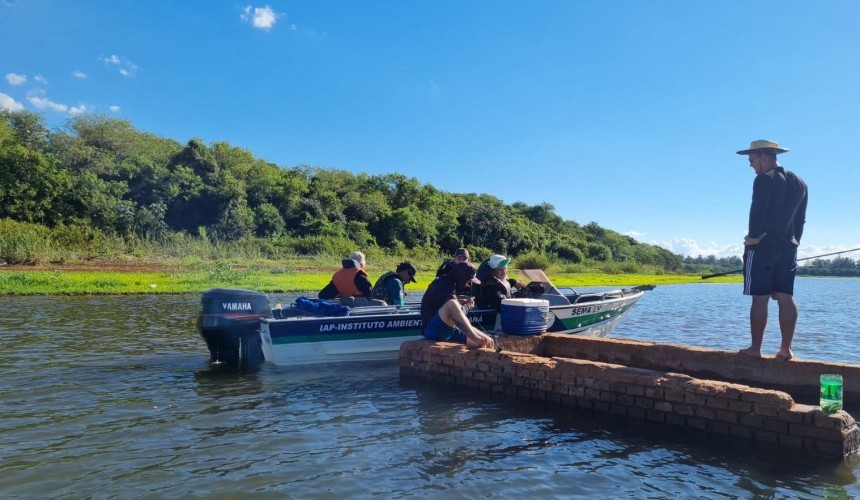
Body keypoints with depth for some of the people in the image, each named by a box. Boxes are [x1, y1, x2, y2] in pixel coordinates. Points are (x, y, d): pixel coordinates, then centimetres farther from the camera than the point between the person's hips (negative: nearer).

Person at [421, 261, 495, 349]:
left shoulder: (448, 283, 11)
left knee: (485, 341, -2)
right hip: (433, 329, -10)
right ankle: (477, 339, -35)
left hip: (447, 329, 10)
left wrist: (464, 302, 10)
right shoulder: (444, 286, -19)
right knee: (451, 304, -36)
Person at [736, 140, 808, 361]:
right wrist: (794, 241, 20)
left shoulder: (765, 179, -9)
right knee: (786, 297, 4)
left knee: (760, 298, -5)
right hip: (788, 247, 7)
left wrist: (753, 236, -11)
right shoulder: (799, 183, 16)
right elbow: (801, 218, 17)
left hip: (762, 246, -7)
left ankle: (755, 348, -3)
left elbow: (757, 210, -19)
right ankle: (786, 348, 3)